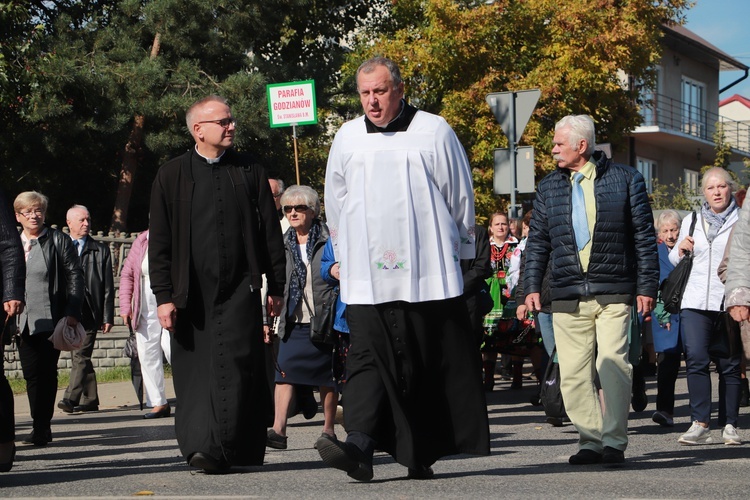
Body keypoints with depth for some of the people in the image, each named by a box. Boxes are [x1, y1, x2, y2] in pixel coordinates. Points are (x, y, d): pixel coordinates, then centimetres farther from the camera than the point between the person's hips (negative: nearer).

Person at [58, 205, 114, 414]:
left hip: (88, 312, -3)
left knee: (81, 355, -12)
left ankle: (71, 398, -20)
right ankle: (90, 400, 15)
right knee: (81, 357, 8)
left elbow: (108, 287, 6)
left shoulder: (100, 250, 9)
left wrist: (107, 317, 0)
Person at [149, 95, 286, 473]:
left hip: (240, 289, 0)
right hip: (191, 295, 0)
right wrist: (163, 296, -2)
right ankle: (200, 446, 7)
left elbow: (271, 233, 11)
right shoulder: (171, 176, 8)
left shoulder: (250, 172, 11)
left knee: (236, 364, -11)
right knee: (195, 371, 1)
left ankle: (219, 449, -13)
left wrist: (275, 288, 7)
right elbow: (159, 242, 5)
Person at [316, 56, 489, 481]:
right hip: (367, 278, 1)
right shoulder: (347, 138, 9)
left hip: (428, 274, -1)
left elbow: (461, 197, 7)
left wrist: (460, 252, 9)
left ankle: (424, 453, 14)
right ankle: (360, 447, -21)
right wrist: (345, 257, 18)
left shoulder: (434, 132, 1)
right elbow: (336, 205, 19)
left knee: (435, 364, 3)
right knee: (368, 356, -10)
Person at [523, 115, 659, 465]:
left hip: (613, 294, -3)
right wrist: (532, 286, 7)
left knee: (613, 364, -12)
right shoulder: (549, 187, 15)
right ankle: (590, 441, 9)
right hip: (567, 296, 3)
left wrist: (646, 286, 0)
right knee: (573, 373, 1)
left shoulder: (625, 179, 5)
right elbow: (537, 242, 17)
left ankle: (614, 441, -4)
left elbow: (644, 236, 5)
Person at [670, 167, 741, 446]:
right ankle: (700, 424, -13)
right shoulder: (690, 222, 17)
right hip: (695, 301, 2)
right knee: (696, 359, -12)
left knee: (730, 365, 0)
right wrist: (680, 250, 4)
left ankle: (729, 426, 8)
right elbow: (674, 260, 26)